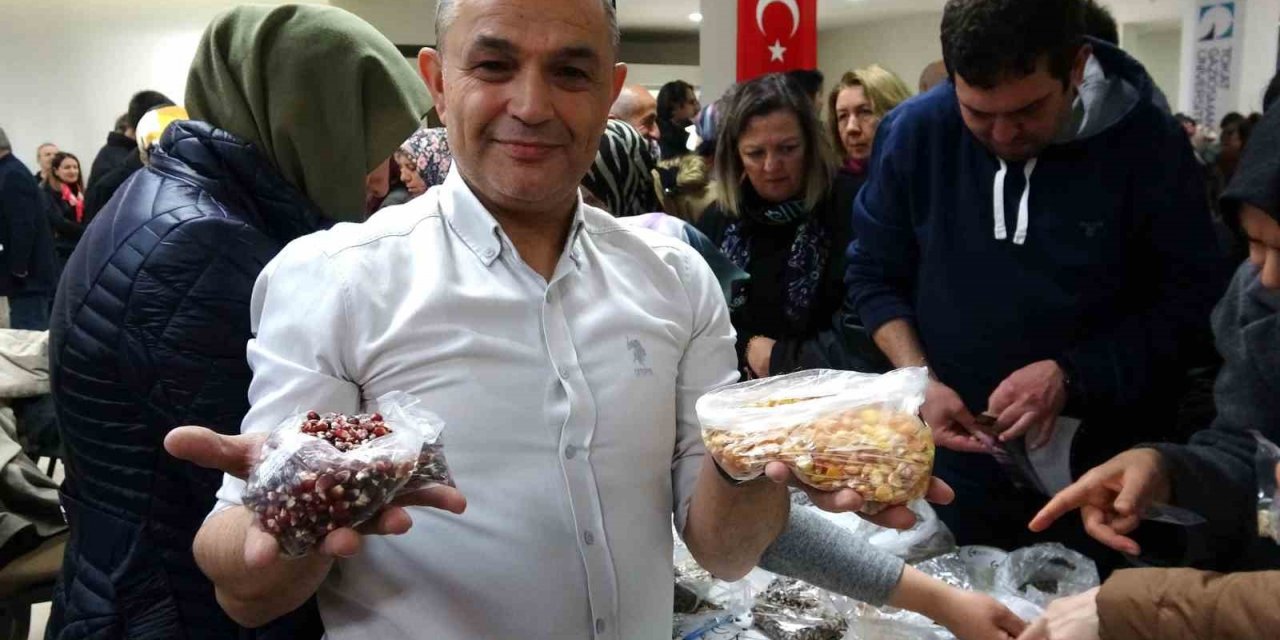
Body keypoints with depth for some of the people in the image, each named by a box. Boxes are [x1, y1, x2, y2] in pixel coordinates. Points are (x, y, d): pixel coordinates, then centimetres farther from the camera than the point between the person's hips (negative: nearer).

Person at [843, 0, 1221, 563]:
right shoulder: (914, 132, -11)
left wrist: (1070, 376, -22)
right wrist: (921, 383, -15)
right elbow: (874, 277, -1)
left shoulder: (1150, 145, -14)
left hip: (1098, 468, -1)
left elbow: (1186, 306, -8)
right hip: (957, 461, 2)